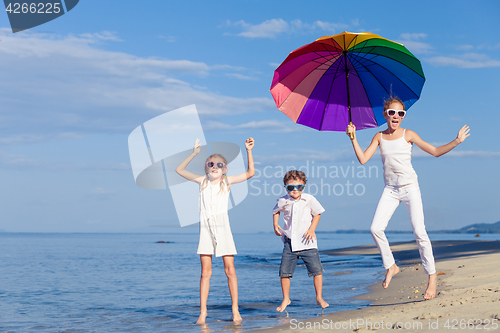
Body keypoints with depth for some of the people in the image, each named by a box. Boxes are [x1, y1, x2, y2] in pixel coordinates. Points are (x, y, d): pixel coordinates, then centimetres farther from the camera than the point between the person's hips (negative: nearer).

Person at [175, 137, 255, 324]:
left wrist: (249, 151, -8)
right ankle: (203, 312, 0)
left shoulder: (227, 181, 5)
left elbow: (250, 173, -1)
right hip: (205, 228, 1)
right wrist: (194, 154, 6)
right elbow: (179, 170, 13)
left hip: (222, 226, -1)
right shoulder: (202, 181, 10)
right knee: (205, 271, -1)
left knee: (229, 269, -2)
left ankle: (235, 310, 5)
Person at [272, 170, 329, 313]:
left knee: (317, 269, -3)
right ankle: (286, 299, 18)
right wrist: (275, 225, 6)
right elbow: (276, 211, 20)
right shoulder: (283, 201, -1)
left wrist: (312, 229, -6)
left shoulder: (309, 200, -6)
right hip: (290, 242, 1)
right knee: (284, 271, 0)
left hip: (306, 242, -1)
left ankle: (319, 298, 13)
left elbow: (317, 214, 6)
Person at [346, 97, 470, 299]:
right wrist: (353, 138, -9)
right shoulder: (379, 137, 5)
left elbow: (435, 152, -1)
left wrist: (456, 141, -12)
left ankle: (432, 276, 2)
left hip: (410, 187, -3)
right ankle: (391, 266, 8)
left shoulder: (407, 135, -2)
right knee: (376, 228, -12)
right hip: (390, 189, 3)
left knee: (419, 232, -9)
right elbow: (363, 159, -2)